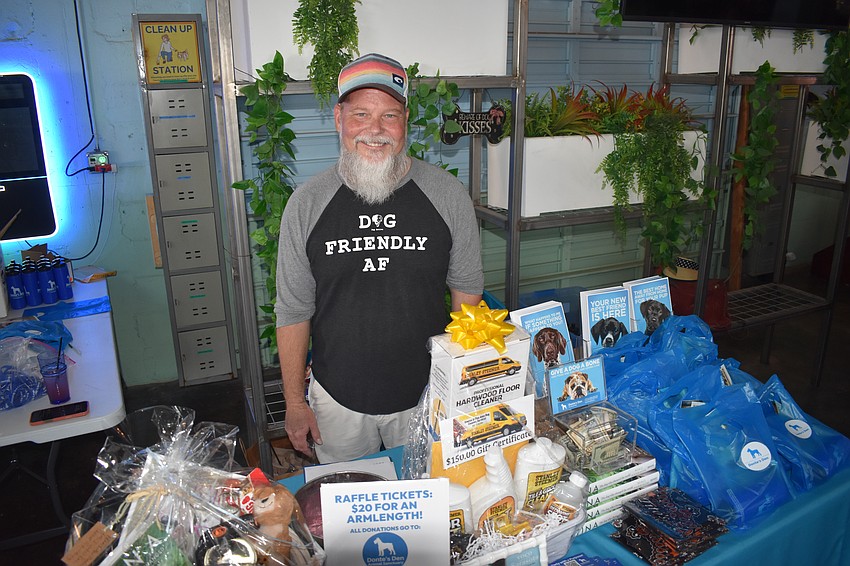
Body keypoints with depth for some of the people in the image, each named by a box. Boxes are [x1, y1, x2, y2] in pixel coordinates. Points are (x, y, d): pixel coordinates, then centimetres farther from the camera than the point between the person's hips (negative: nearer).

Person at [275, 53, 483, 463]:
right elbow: (293, 311, -1)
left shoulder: (447, 195, -8)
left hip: (427, 398, 0)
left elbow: (467, 294, 1)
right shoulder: (307, 203, -8)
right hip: (338, 400, 1)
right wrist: (295, 402, 1)